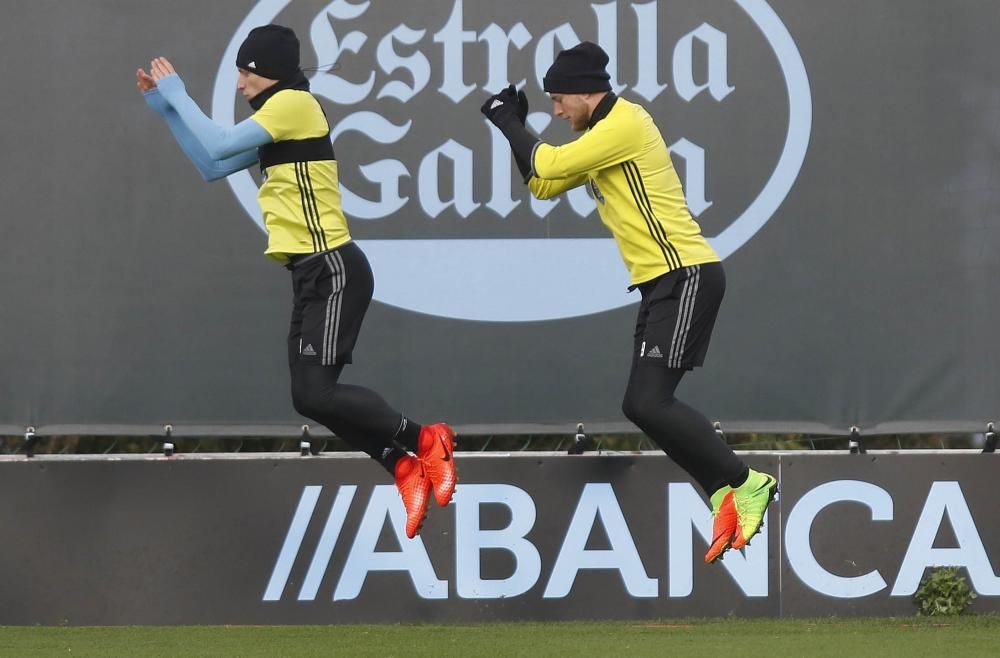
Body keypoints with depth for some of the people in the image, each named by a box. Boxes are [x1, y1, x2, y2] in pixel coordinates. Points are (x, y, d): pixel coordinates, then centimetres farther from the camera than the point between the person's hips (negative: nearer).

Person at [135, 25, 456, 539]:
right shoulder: (277, 120, 19)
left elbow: (217, 146, -16)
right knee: (312, 396, 4)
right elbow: (212, 165, 23)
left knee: (314, 395, -16)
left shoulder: (294, 104, -10)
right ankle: (406, 471, 6)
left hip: (332, 271, -10)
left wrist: (177, 93, -4)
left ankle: (424, 440, -4)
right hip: (314, 275, 10)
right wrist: (164, 107, 19)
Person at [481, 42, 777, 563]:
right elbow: (543, 184, 25)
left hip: (687, 277, -11)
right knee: (643, 406, 6)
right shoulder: (601, 136, 19)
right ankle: (726, 497, 7)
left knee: (648, 403, -18)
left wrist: (509, 123, -1)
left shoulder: (625, 124, -12)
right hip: (662, 284, 11)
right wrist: (514, 128, 13)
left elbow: (552, 165, -15)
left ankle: (745, 483, -11)